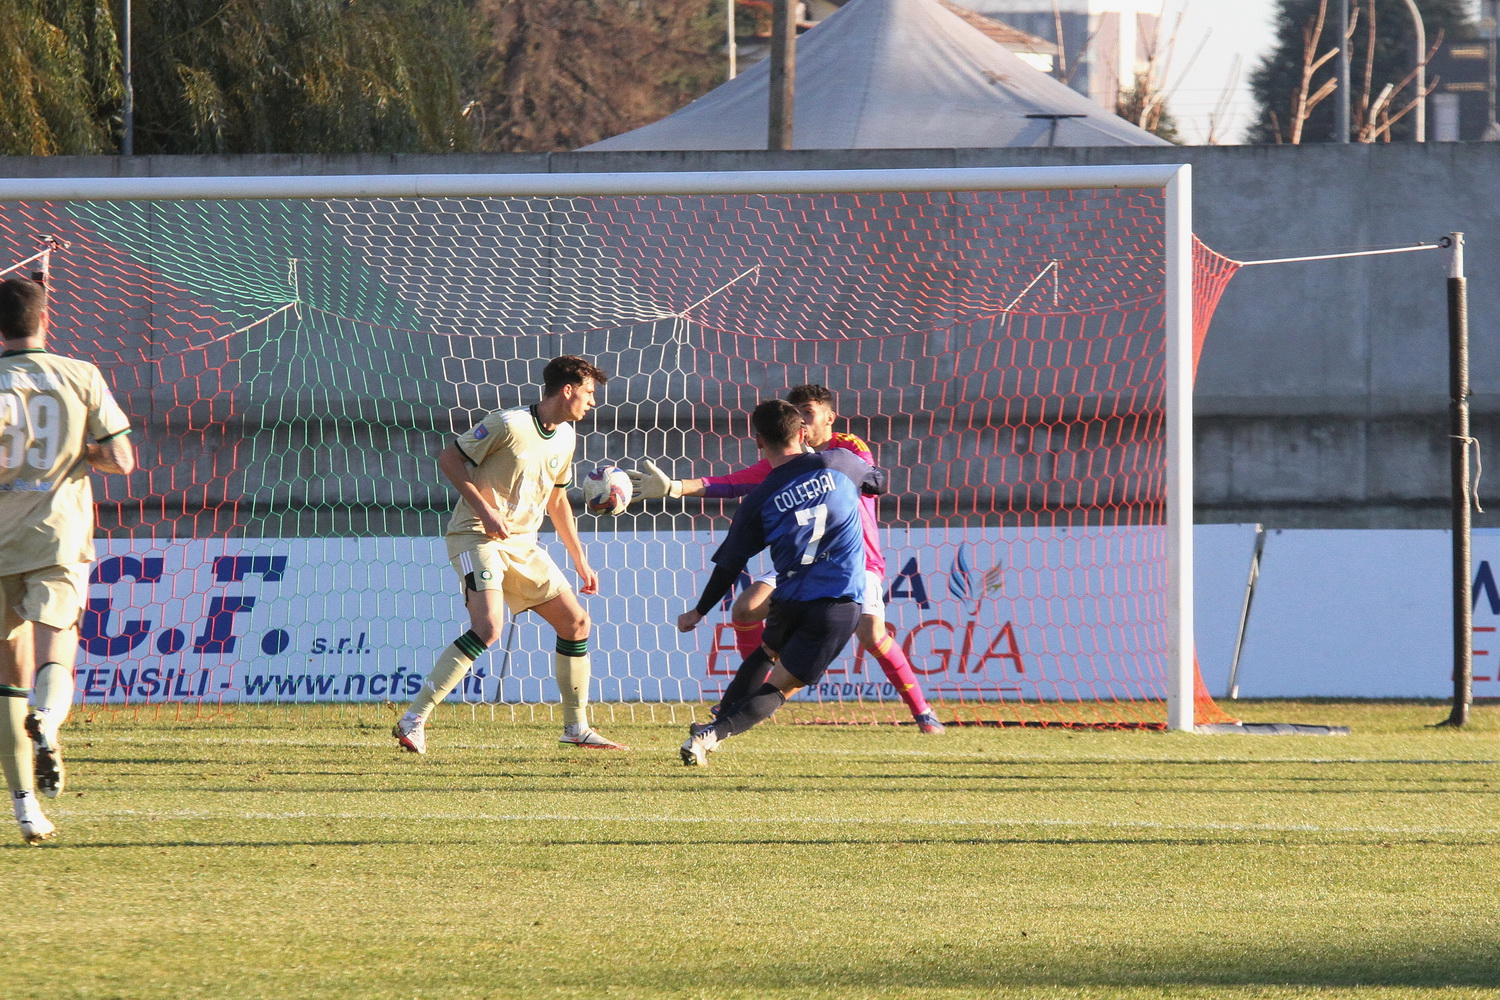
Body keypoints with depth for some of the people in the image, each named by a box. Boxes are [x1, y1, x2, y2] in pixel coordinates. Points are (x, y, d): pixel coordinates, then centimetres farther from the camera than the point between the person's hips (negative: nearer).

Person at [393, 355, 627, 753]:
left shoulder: (564, 437, 12)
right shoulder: (508, 424, -14)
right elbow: (449, 459, -10)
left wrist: (580, 559, 24)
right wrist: (483, 509, -20)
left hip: (523, 546, 8)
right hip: (478, 538, -8)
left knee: (576, 622, 6)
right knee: (488, 626, -27)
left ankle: (576, 729, 19)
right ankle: (413, 721, -23)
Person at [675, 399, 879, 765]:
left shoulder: (760, 500, 0)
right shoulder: (838, 463, 1)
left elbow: (729, 565, 6)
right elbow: (878, 481, 23)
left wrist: (699, 611, 19)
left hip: (791, 600, 1)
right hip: (840, 602, -1)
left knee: (767, 653, 34)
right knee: (779, 688, 2)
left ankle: (717, 725, 23)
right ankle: (712, 734, -19)